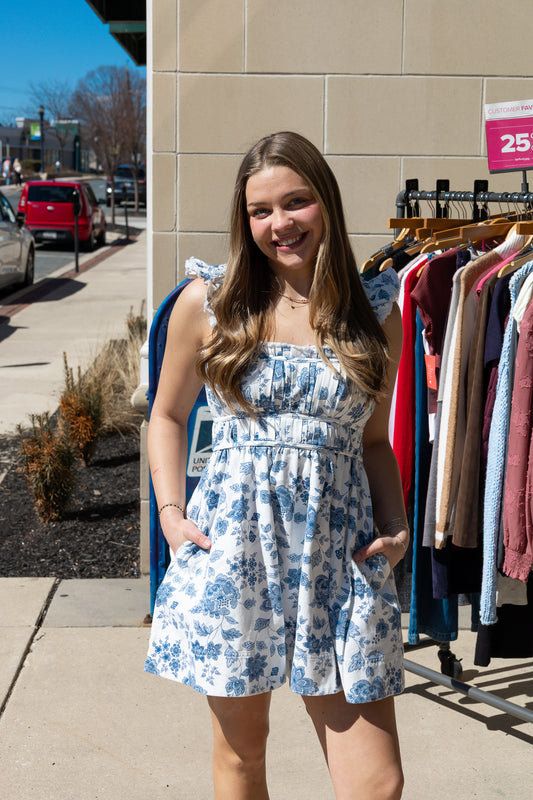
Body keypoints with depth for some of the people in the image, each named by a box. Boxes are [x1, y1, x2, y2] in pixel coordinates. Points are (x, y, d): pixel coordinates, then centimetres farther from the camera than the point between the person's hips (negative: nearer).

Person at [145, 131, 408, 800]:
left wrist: (396, 528, -1)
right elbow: (167, 415, 12)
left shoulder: (376, 312, 6)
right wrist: (171, 511, 0)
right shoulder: (207, 300, 2)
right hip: (233, 543, 0)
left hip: (342, 550, 1)